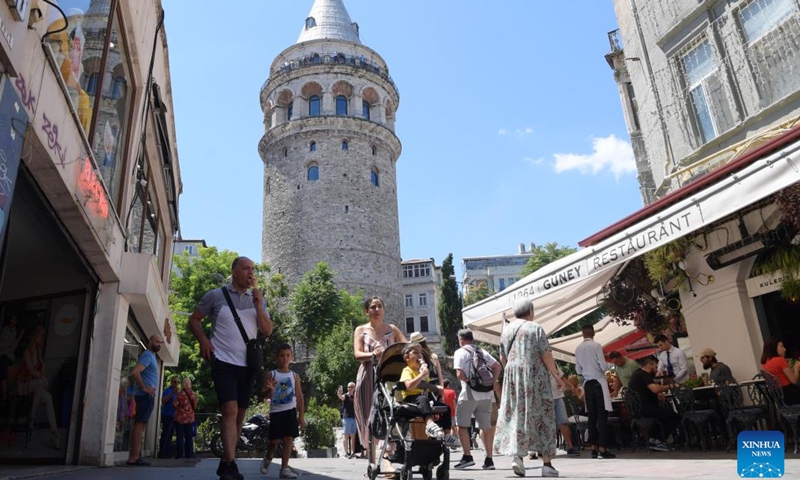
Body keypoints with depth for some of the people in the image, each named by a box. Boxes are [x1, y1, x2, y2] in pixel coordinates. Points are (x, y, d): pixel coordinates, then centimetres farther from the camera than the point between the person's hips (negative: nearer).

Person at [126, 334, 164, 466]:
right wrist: (144, 388, -20)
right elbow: (135, 372, -26)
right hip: (145, 395, -10)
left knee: (137, 425, 9)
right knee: (140, 425, -12)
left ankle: (133, 456, 12)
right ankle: (134, 457, -13)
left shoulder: (151, 356, 19)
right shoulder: (148, 355, -12)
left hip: (145, 395, 10)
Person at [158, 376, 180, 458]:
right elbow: (163, 401, -19)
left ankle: (168, 453, 10)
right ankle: (162, 453, -9)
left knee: (170, 435, 8)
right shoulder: (167, 390, -4)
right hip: (167, 415, -8)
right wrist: (172, 393, -26)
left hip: (173, 416, 8)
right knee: (165, 434, -10)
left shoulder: (177, 391, 19)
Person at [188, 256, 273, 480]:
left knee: (239, 415, 10)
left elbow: (268, 331, 2)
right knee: (230, 410, -18)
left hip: (248, 365, 5)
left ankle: (225, 462, 24)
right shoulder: (216, 296, 1)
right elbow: (194, 319, 9)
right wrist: (203, 340, -8)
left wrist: (258, 307, -12)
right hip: (224, 362, -4)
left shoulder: (258, 300, 10)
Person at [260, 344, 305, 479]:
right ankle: (268, 458, 33)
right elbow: (265, 396, -2)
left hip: (290, 411, 2)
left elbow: (300, 397, 7)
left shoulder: (295, 376, 7)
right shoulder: (270, 375, 1)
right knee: (274, 440, 1)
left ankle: (284, 468, 3)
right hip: (276, 411, -2)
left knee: (288, 439, -3)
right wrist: (269, 389, -27)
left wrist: (301, 416, 2)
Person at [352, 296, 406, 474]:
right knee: (370, 419, 2)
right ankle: (372, 463, 11)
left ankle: (387, 462, -12)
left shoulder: (392, 329, 12)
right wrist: (373, 354, -26)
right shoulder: (361, 330, 9)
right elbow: (357, 354, -5)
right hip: (368, 377, 0)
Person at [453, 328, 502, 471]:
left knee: (462, 425, 7)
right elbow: (498, 366, 7)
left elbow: (460, 374, -12)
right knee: (486, 426, 9)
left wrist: (470, 381, 3)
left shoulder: (460, 352, -2)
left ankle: (467, 456, 2)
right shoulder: (482, 352, 14)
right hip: (486, 394, 5)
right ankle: (489, 460, 11)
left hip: (469, 393, -5)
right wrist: (492, 382, 9)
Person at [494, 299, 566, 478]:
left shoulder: (506, 330, 11)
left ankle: (517, 456, -8)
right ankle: (547, 463, 4)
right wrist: (557, 377, -1)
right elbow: (546, 356, -8)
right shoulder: (536, 328, -4)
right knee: (542, 416, 3)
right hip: (535, 376, -4)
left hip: (512, 377, 4)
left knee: (516, 415, 6)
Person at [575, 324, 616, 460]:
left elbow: (578, 370, 9)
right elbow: (603, 366, -11)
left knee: (592, 416, 9)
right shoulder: (596, 345, -9)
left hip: (587, 383, 5)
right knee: (602, 415, -2)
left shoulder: (578, 348, 4)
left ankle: (594, 448, 11)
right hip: (599, 382, -4)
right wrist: (607, 365, 11)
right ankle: (602, 449, -4)